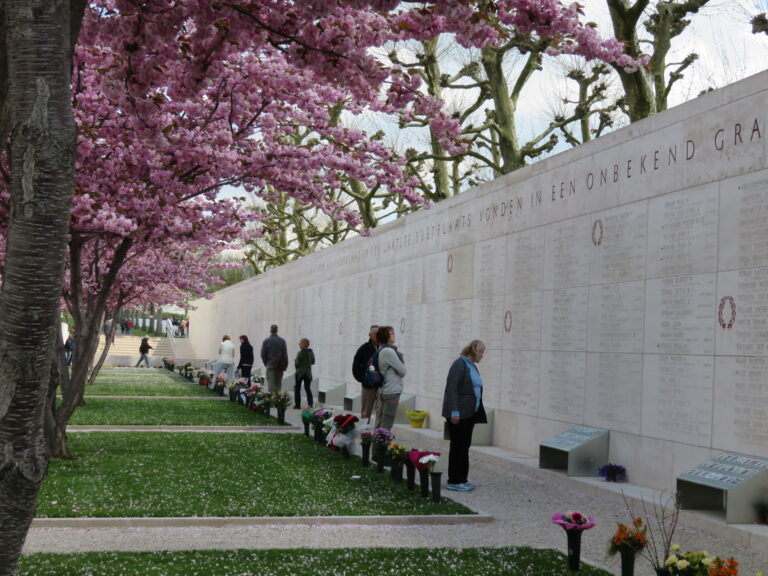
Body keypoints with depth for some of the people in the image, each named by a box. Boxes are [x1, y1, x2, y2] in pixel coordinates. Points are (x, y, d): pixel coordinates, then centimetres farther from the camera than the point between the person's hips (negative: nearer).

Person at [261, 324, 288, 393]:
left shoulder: (266, 341, -4)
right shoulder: (282, 341, -1)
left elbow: (263, 354, -2)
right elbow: (285, 354, 0)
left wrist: (265, 362, 13)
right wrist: (285, 365, 5)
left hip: (270, 365, -1)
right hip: (280, 366, 1)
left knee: (270, 383, -1)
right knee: (278, 383, 9)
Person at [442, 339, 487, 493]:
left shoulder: (472, 366, 15)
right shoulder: (460, 364, -12)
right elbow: (451, 388, -17)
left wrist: (478, 413, 16)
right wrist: (454, 412, -21)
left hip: (469, 413, 9)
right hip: (459, 413, -9)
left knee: (464, 447, 12)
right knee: (458, 447, -3)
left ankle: (461, 480, 18)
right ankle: (453, 481, 4)